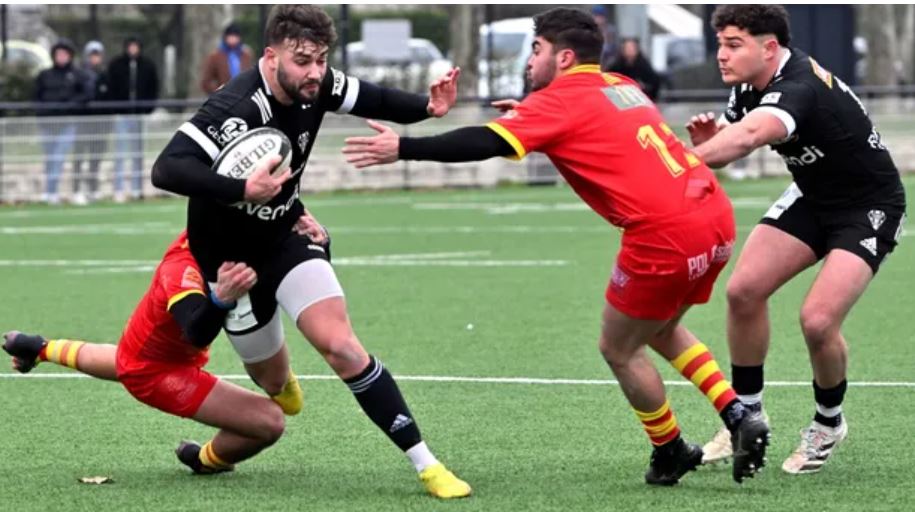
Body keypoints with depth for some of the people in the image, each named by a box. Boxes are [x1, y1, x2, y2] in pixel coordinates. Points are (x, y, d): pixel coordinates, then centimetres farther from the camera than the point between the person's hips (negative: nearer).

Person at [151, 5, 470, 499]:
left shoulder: (316, 86, -13)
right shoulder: (234, 110, -33)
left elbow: (370, 99, 6)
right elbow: (167, 170, -43)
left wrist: (426, 106, -13)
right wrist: (243, 190, -52)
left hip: (285, 235, 4)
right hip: (231, 256, -4)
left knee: (340, 345, -15)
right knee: (270, 381, 10)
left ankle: (425, 464, -15)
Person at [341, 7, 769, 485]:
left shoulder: (561, 99, -3)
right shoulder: (622, 86, 20)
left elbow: (487, 142, -13)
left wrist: (403, 148, -11)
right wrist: (529, 116, 25)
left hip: (666, 235, -8)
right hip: (716, 217, 8)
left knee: (619, 349, 12)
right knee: (660, 330, 28)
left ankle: (670, 453, 22)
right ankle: (738, 416, 16)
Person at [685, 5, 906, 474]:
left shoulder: (799, 89, -35)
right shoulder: (748, 86, -7)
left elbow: (746, 137, -53)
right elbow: (731, 139, -1)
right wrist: (707, 142, -25)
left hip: (869, 208, -8)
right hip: (813, 198, 8)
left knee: (817, 319, -21)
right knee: (743, 290, -6)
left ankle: (828, 424, 7)